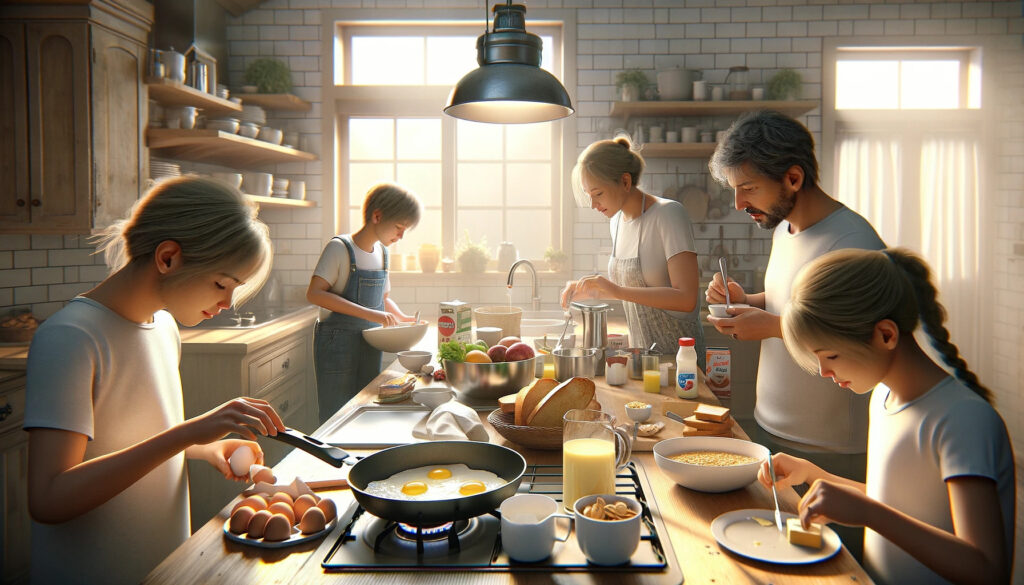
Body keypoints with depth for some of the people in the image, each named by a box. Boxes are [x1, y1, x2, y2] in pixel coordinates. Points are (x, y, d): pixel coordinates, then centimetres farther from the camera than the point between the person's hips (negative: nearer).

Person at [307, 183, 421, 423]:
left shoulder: (382, 252, 9)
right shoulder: (340, 248, -12)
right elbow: (314, 294, -20)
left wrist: (402, 318, 1)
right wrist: (369, 314, -26)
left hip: (370, 347, 7)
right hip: (338, 347, -7)